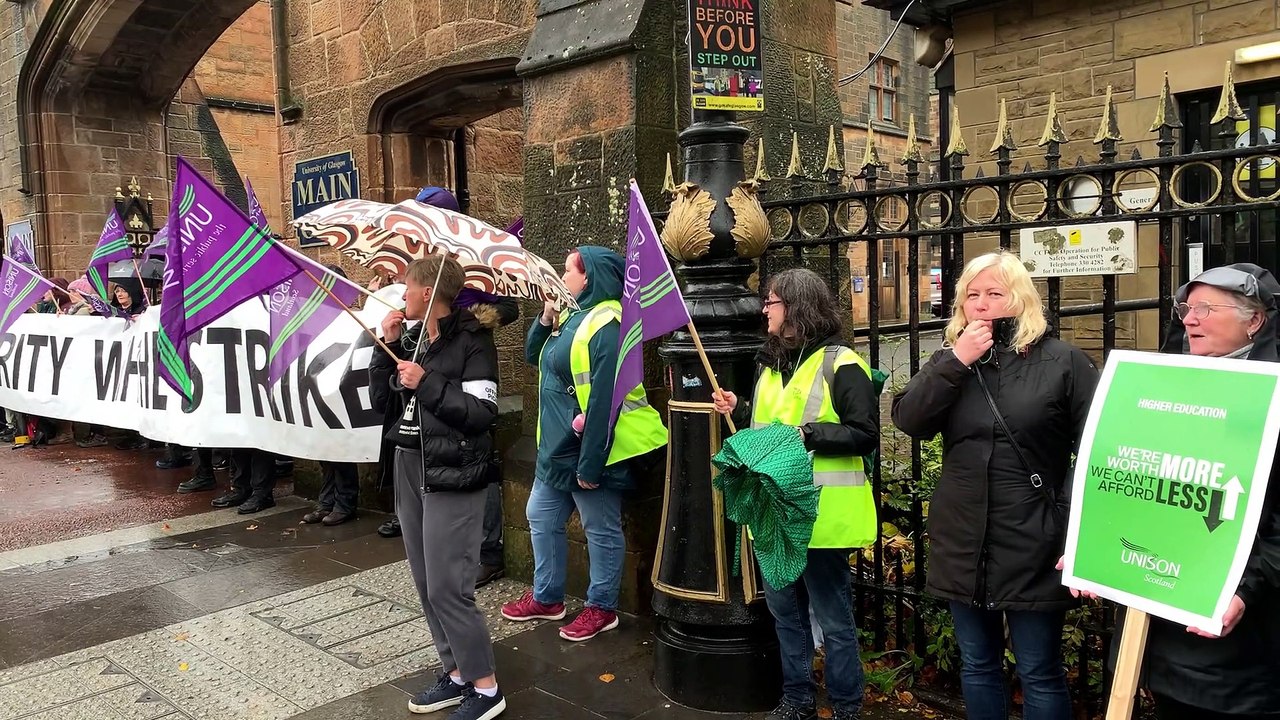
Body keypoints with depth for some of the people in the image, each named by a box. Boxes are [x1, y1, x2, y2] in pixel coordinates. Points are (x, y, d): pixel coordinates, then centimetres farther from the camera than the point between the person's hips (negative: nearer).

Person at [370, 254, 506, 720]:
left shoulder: (471, 342, -11)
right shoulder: (411, 340, 9)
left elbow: (483, 413, -19)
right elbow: (381, 403, 7)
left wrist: (427, 384, -19)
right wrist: (386, 348, -2)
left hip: (451, 476, -8)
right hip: (409, 470, 8)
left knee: (447, 587, -6)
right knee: (427, 585, 13)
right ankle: (457, 673, 27)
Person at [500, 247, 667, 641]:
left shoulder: (607, 325, -21)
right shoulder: (573, 316, 11)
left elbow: (603, 401, -25)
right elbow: (534, 356, 19)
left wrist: (590, 463, -26)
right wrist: (546, 318, 1)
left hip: (590, 451, -11)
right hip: (558, 447, 11)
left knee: (601, 531, 6)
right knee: (541, 518, 19)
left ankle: (602, 607, 22)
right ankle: (546, 598, 34)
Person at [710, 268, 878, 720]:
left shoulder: (840, 364, -12)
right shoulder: (771, 363, 12)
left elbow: (865, 435, -17)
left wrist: (807, 435, -23)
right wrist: (738, 411, 4)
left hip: (820, 513, -8)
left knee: (833, 619, 5)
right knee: (784, 611, 18)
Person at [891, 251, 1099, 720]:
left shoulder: (1063, 362, -4)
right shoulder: (949, 361, 8)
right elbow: (906, 420, -7)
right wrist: (956, 362, -14)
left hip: (1033, 547, -4)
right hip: (963, 543, 4)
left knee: (1039, 674, 8)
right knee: (977, 665, 18)